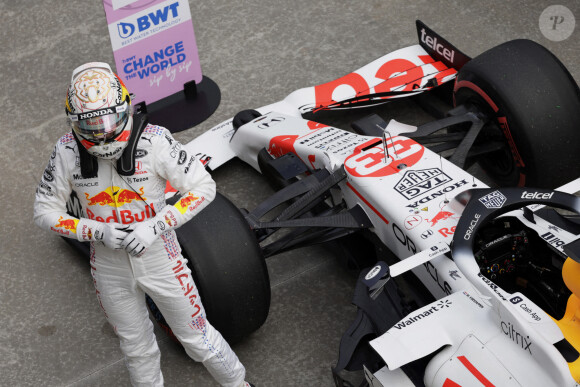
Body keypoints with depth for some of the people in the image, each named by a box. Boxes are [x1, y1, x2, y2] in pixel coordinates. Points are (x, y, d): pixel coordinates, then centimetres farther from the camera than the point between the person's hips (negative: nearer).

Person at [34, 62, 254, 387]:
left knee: (197, 338, 14)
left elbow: (204, 187, -19)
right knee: (138, 350, 21)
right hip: (110, 267, 2)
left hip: (159, 259, -2)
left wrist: (155, 226, -29)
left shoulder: (154, 141, -24)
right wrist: (99, 232, -22)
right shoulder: (68, 151, -15)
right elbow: (45, 211, -7)